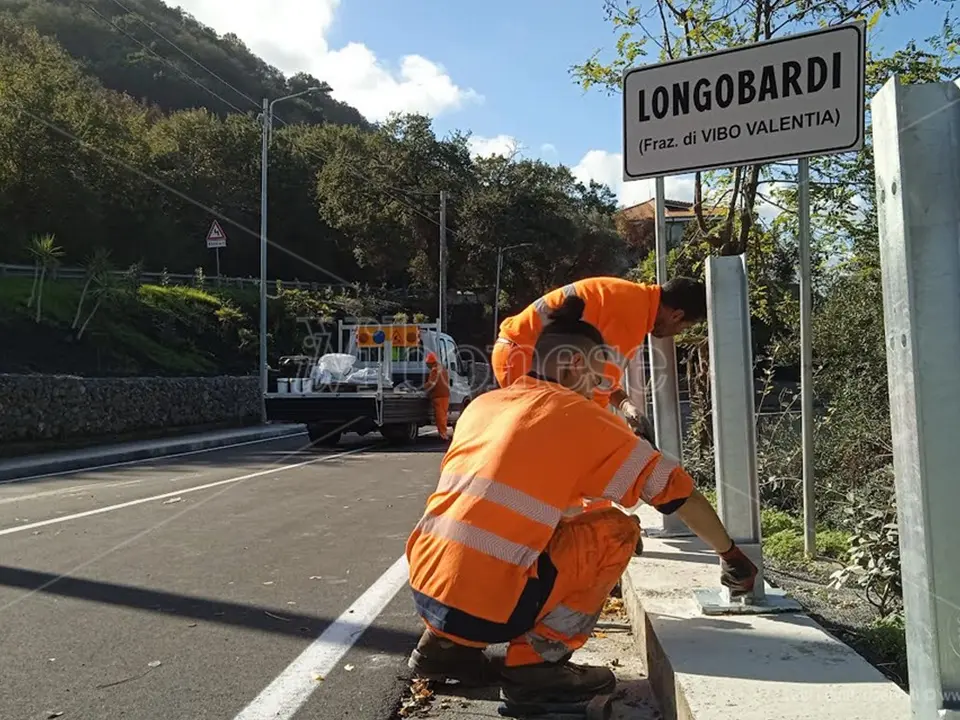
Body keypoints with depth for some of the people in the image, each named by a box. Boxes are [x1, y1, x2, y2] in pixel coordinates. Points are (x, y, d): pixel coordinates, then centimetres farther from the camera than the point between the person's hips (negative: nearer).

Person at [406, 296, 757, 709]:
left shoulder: (482, 404, 15)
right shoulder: (583, 418, 1)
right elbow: (678, 494, 9)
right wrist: (730, 554, 25)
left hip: (425, 591, 6)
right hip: (486, 608, -6)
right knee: (616, 530, 8)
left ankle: (445, 646, 20)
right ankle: (536, 663, 3)